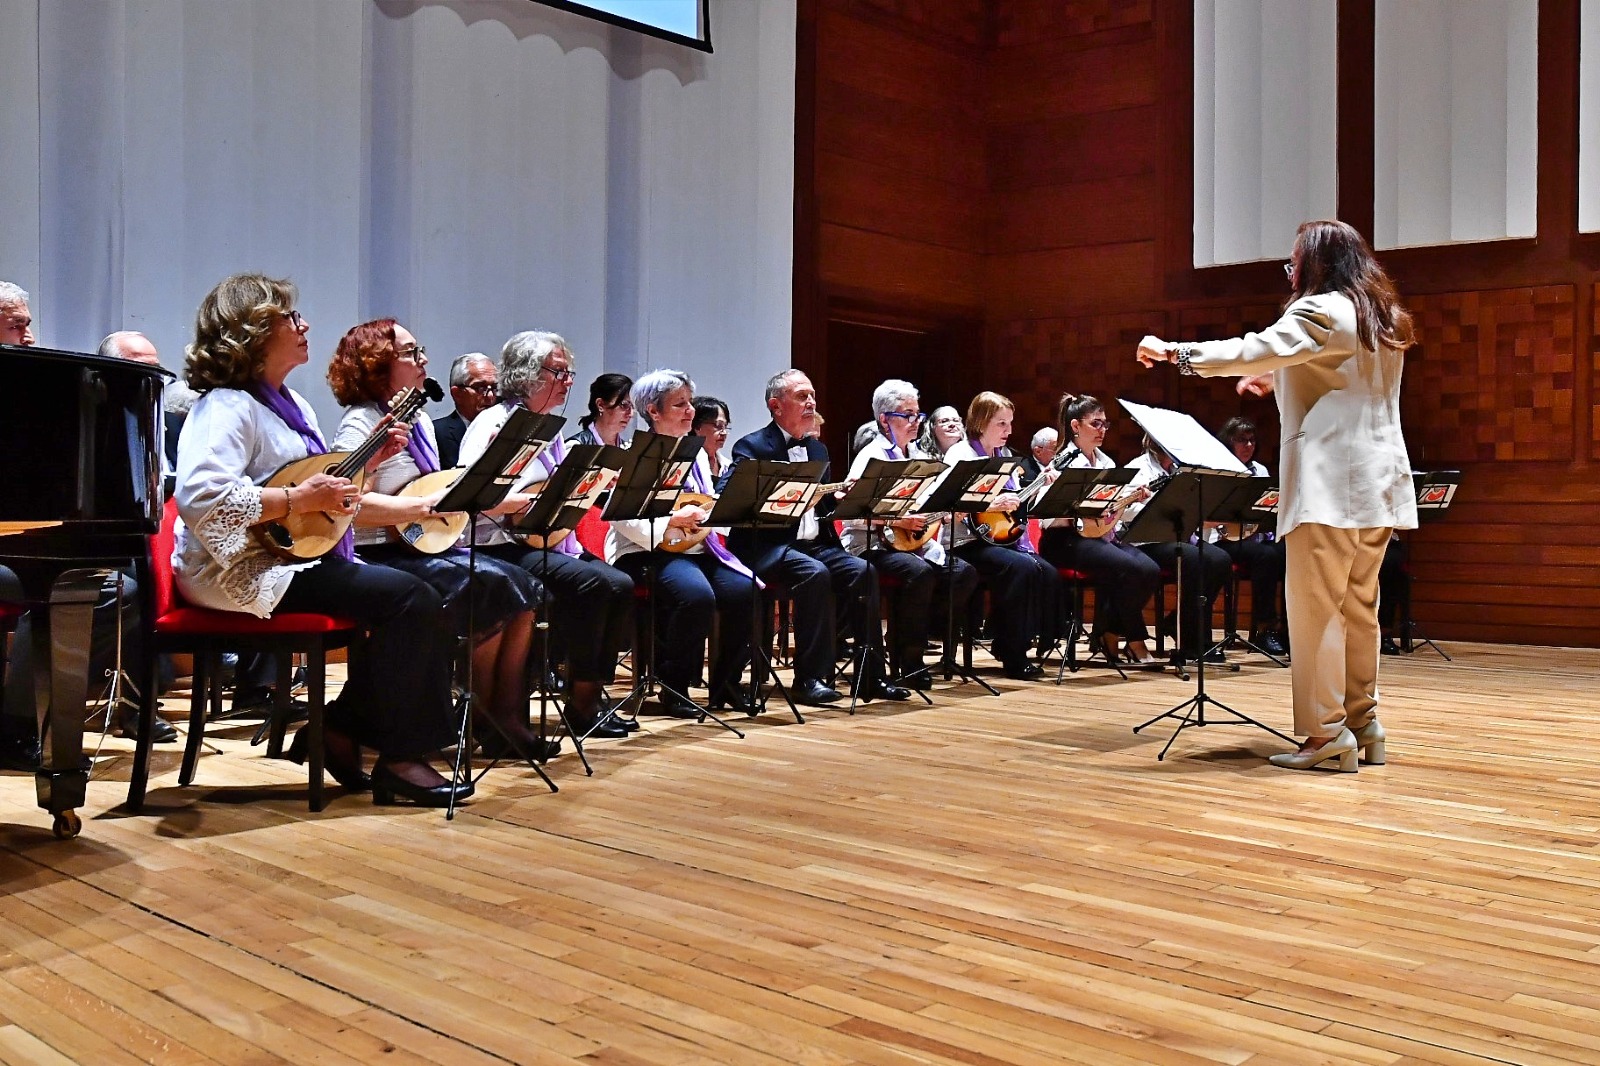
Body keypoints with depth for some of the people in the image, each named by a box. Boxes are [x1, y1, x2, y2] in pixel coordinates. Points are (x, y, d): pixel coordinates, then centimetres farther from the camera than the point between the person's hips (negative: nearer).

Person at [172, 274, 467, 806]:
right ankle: (400, 759, -10)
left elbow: (318, 481, 24)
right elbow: (201, 497, -29)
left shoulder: (289, 403, 18)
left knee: (409, 599, -2)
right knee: (411, 598, -20)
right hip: (245, 569, -10)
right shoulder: (227, 407, -14)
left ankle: (341, 730, 4)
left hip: (297, 556, 10)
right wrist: (297, 500, -26)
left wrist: (367, 460, 9)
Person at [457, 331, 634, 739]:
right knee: (592, 582, -26)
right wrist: (534, 501, -26)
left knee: (620, 584, -12)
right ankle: (580, 705, -16)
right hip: (502, 547, -8)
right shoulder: (495, 424, -7)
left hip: (548, 543, 8)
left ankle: (592, 693, -5)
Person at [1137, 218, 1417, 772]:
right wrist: (1281, 381, 31)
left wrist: (1176, 353, -18)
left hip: (1332, 483, -9)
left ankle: (1326, 733, -9)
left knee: (1315, 606, -8)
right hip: (1378, 481, 9)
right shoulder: (1381, 318, 20)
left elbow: (1254, 349, -22)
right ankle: (1362, 721, 18)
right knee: (1359, 605, 13)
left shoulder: (1321, 311, -8)